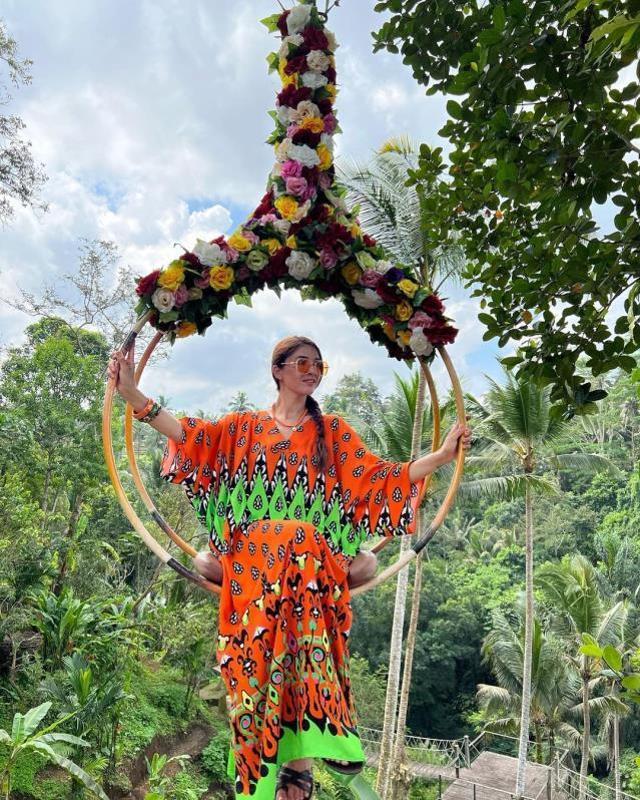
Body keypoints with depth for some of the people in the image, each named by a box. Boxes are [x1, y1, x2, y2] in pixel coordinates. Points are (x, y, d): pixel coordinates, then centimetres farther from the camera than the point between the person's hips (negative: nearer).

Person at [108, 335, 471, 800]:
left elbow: (380, 478, 9)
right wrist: (133, 393, -8)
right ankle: (300, 762, -26)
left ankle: (299, 758, -31)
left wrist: (444, 454, 1)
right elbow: (189, 434, 3)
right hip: (252, 566, 0)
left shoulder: (333, 432, 18)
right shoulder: (246, 427, 17)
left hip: (316, 564, 0)